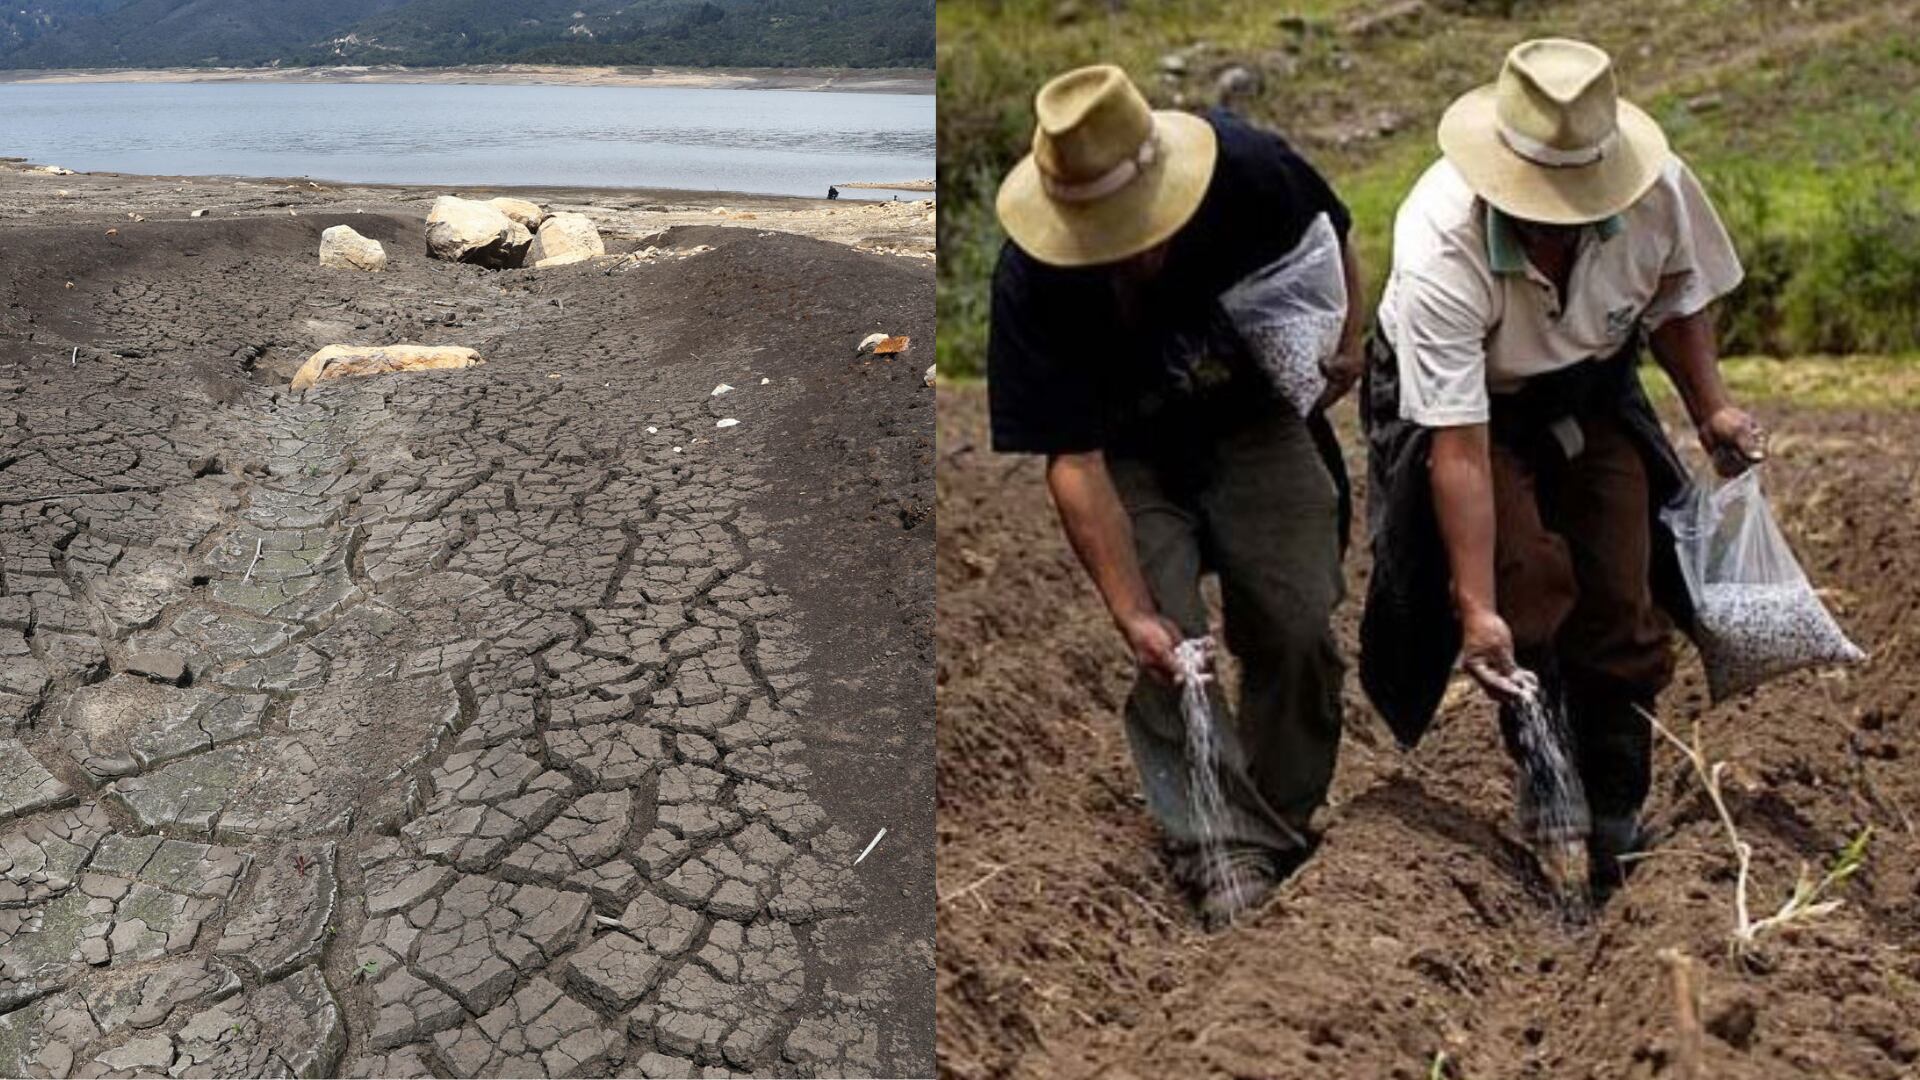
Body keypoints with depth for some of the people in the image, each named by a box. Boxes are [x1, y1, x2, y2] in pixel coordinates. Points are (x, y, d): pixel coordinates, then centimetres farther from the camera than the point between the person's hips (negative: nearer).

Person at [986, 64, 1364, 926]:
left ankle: (1288, 828, 15)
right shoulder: (1031, 284, -31)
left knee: (1296, 629, -5)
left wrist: (1344, 336, 1)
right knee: (1167, 654, -14)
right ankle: (1229, 856, -5)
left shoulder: (1248, 168, -27)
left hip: (1256, 423, 2)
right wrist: (1131, 611, -33)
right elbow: (1073, 461, -28)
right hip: (1130, 458, -1)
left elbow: (1326, 236, 0)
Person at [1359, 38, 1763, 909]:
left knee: (1622, 602, 0)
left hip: (1590, 393, 4)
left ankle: (1613, 822, 18)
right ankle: (1546, 782, -1)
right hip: (1456, 403, -4)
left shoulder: (1659, 189, -24)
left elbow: (1677, 297, 2)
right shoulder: (1440, 250, -37)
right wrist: (1477, 609, -36)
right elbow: (1461, 445, -36)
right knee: (1527, 587, -23)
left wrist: (1710, 408, -7)